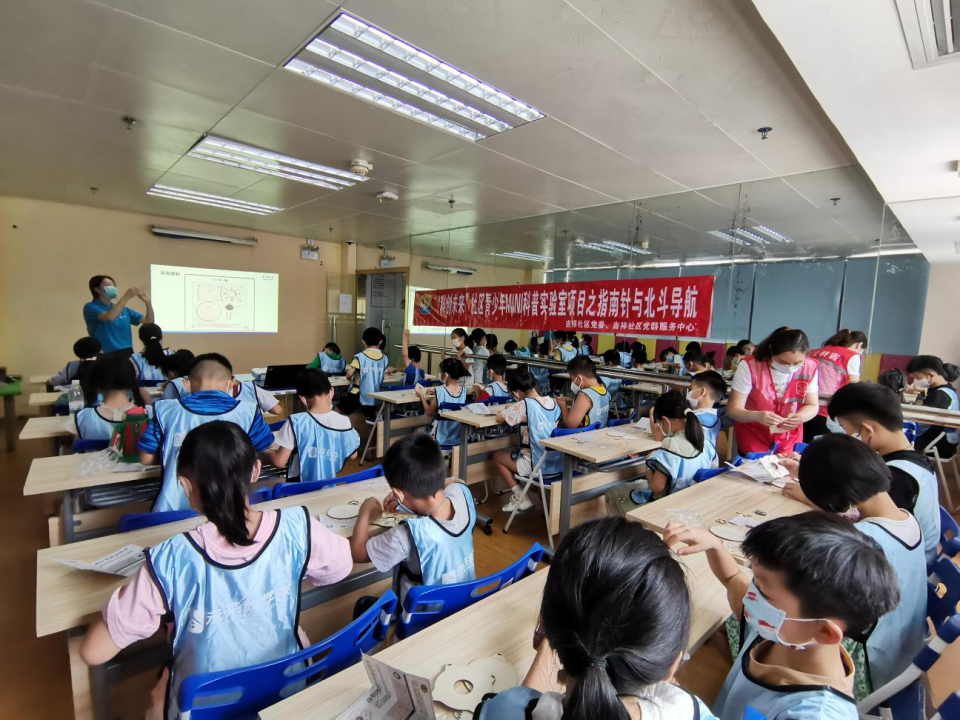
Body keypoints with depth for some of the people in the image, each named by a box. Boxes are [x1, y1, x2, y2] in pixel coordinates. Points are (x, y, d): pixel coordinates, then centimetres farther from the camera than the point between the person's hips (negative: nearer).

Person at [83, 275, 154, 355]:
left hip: (127, 353, 5)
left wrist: (147, 302, -3)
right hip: (106, 355, -5)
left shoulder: (123, 309, 13)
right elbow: (109, 317, -24)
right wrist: (126, 296, -22)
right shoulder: (91, 307, -3)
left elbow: (149, 321, 12)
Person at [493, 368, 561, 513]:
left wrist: (510, 410, 11)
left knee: (497, 456, 15)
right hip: (558, 463, 7)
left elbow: (499, 419, -8)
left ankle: (521, 497, 10)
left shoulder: (525, 405, -18)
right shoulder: (553, 402, 2)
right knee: (517, 452, 32)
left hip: (537, 466, -7)